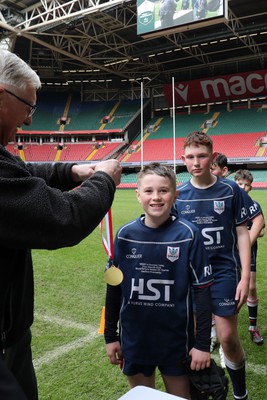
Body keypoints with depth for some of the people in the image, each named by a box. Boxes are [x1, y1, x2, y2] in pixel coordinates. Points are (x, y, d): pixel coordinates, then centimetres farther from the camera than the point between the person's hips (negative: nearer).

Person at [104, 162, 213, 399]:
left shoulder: (188, 234, -13)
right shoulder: (125, 235, -7)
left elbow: (202, 290, -8)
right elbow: (114, 287, 2)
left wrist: (203, 344, -8)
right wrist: (110, 336, 6)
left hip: (176, 341, -2)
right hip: (134, 340, 2)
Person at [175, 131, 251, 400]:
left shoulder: (230, 190, -5)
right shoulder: (178, 195, -1)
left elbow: (242, 234, -2)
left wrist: (245, 277, -7)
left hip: (224, 272, -2)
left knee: (228, 337, 1)